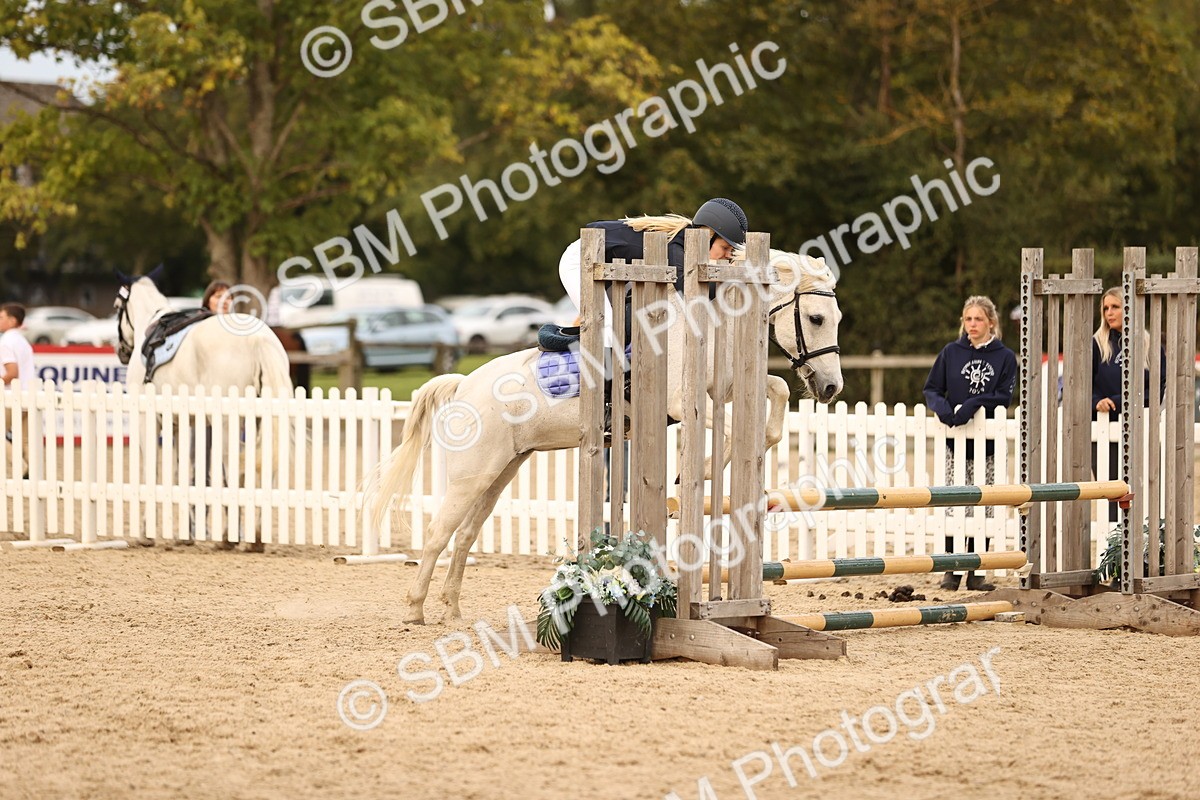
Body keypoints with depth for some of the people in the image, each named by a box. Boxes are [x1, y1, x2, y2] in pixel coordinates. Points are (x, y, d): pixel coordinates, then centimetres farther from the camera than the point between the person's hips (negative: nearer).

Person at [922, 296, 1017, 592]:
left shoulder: (1005, 357, 2)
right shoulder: (951, 352, 4)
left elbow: (1004, 396, -7)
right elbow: (931, 389, 4)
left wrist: (972, 405, -21)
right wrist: (942, 407, -17)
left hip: (987, 441, 0)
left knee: (982, 506, 3)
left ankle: (976, 571, 10)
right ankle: (951, 569, 7)